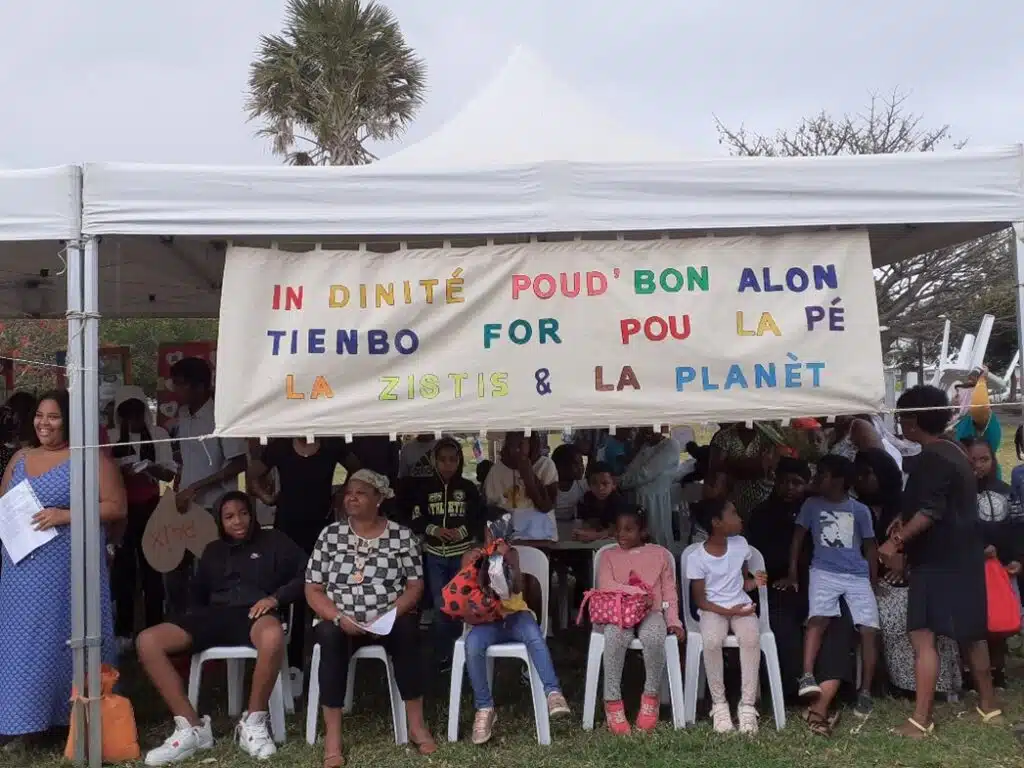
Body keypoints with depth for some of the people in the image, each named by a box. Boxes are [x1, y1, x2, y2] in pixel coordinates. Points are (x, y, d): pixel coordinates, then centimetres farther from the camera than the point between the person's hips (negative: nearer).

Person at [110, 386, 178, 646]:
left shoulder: (159, 434, 1)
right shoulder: (112, 437, 2)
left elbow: (170, 473, 0)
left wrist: (150, 468, -19)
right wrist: (121, 471, -16)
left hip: (150, 507, 0)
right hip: (122, 508, 0)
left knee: (152, 568, 2)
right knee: (123, 568, 3)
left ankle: (154, 628, 9)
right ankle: (124, 629, 11)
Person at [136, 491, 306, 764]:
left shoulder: (273, 541, 14)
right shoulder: (213, 550, 28)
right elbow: (197, 592, 32)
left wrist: (276, 597, -10)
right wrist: (194, 621, 12)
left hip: (255, 614, -4)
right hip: (215, 616, 5)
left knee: (272, 637, -45)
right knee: (147, 642, -21)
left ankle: (252, 724, -24)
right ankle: (192, 728, -23)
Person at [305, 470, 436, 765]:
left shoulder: (402, 535, 2)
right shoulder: (330, 534, 4)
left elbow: (415, 586, 0)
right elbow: (313, 589, 2)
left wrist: (388, 616, -17)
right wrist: (339, 618, -16)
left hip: (389, 621, 0)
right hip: (339, 622, 0)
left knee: (407, 631, -32)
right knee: (330, 636, -32)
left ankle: (416, 725, -22)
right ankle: (332, 734, -28)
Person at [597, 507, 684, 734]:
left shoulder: (660, 554, 14)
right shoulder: (609, 555, 13)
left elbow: (669, 591, 10)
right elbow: (606, 586, -4)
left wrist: (673, 620, -5)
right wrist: (638, 591, -15)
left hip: (651, 612, 0)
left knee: (653, 637, -36)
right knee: (615, 637, -35)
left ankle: (651, 697, -16)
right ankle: (612, 702, -28)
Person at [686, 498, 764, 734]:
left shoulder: (740, 544, 1)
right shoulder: (697, 557, -11)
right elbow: (700, 600, -6)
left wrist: (755, 581, -10)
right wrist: (729, 612, -19)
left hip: (741, 605, 3)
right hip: (713, 609, -3)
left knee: (751, 637, -31)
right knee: (711, 641, -35)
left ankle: (747, 705, -22)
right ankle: (719, 703, -15)